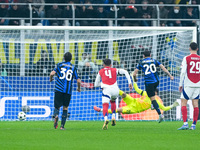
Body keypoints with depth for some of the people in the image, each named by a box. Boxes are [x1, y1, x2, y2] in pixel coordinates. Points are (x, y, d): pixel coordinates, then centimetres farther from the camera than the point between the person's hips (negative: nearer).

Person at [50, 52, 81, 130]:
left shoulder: (59, 65, 7)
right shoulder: (73, 68, 8)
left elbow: (52, 73, -6)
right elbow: (78, 80, 5)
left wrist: (51, 79, 17)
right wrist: (79, 88, 25)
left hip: (59, 89, -1)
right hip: (68, 91, 1)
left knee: (57, 107, 5)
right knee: (65, 108, 13)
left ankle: (56, 115, -30)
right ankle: (62, 126, 6)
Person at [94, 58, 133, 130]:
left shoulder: (100, 72, 22)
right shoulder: (115, 70, 23)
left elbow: (96, 84, 26)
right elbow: (125, 72, 12)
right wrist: (130, 82, 10)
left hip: (106, 89, -3)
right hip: (115, 89, 3)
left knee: (105, 105, -13)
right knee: (113, 101, 32)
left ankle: (106, 119, -42)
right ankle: (113, 117, 16)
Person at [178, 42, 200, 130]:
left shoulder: (186, 58, -4)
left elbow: (183, 72, -10)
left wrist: (180, 84, -3)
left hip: (188, 85, -4)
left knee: (183, 103, 0)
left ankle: (185, 123, -13)